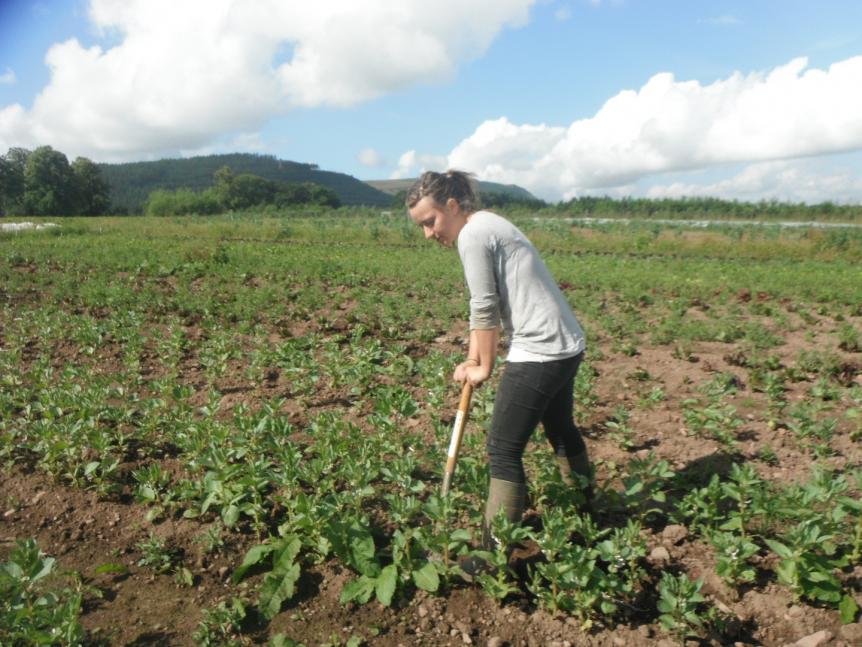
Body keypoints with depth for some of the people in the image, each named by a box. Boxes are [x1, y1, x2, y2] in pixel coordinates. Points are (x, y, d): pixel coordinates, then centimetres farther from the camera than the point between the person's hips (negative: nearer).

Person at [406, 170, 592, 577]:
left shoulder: (473, 235, -14)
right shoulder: (489, 226, 16)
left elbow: (486, 309, -14)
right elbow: (483, 308, 15)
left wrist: (484, 368, -3)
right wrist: (472, 361, 8)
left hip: (539, 352, -11)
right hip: (568, 346, 11)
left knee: (504, 450, -3)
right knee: (561, 430, 27)